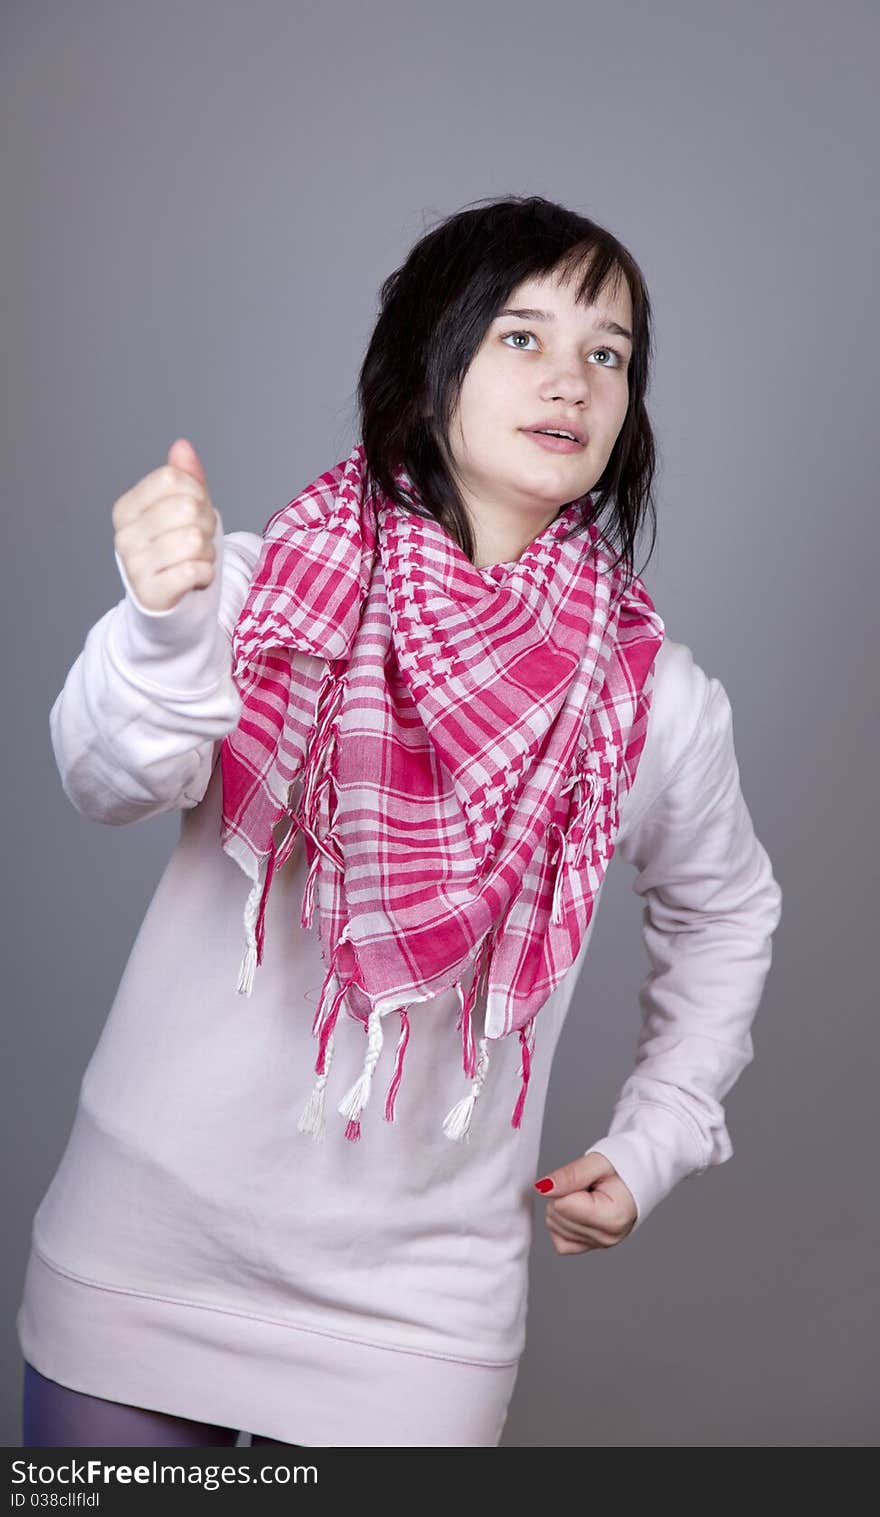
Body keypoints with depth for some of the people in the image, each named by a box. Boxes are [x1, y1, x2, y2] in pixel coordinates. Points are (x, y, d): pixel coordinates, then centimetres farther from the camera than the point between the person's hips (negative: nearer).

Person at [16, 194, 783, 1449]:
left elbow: (728, 916, 15)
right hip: (142, 1263, 0)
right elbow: (110, 780, -26)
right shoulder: (265, 586, -9)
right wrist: (168, 634, -46)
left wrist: (656, 1140, 8)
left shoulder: (658, 701, -4)